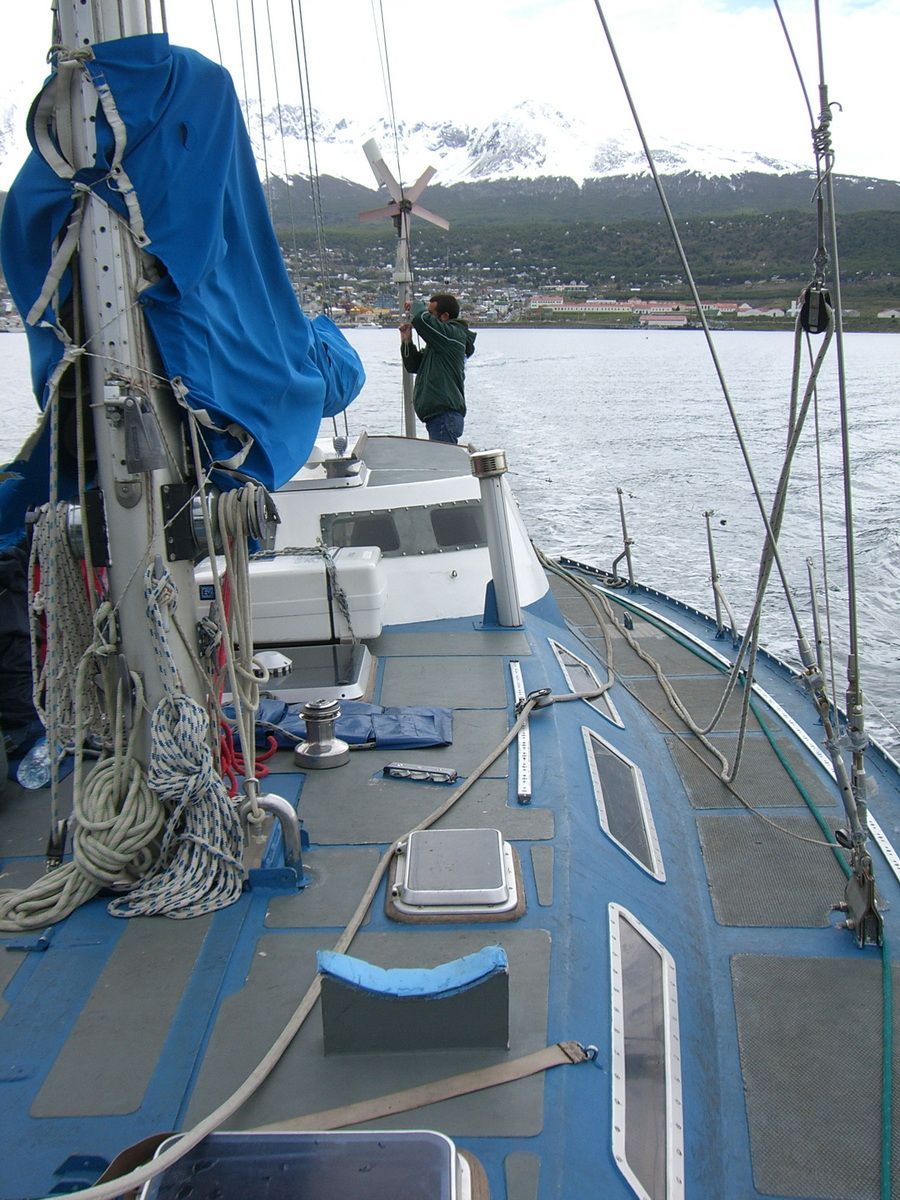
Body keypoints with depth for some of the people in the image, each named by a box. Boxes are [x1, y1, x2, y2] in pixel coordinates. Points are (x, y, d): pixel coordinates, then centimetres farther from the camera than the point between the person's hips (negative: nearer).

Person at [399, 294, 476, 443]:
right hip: (439, 416, 10)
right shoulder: (438, 342, 21)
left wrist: (417, 306, -2)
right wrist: (407, 341, 11)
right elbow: (415, 366, 26)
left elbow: (421, 318, -25)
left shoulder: (452, 334, -10)